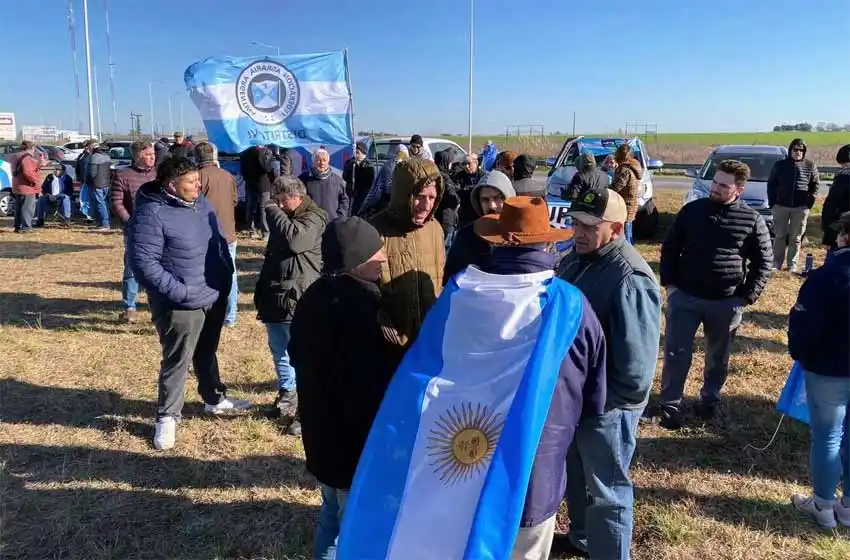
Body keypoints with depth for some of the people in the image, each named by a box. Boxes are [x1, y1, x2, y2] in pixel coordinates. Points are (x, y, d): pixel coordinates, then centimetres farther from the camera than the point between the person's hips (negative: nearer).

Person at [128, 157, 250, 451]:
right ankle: (167, 416, 21)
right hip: (180, 305, -7)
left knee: (207, 353, 23)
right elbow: (144, 263, -23)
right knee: (177, 361, 4)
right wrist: (179, 291, -24)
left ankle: (215, 399, 41)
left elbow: (219, 241, 15)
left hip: (214, 297, 8)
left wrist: (227, 278, 9)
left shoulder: (200, 202, 4)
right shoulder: (152, 214, -21)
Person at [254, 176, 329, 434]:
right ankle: (287, 395, 33)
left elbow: (296, 240, -31)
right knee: (279, 350, 18)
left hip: (298, 298, -9)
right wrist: (263, 289, 21)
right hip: (276, 296, 9)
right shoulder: (283, 216, 16)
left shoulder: (313, 217, -10)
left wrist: (275, 212, -17)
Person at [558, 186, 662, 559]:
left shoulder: (630, 279, -26)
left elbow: (636, 362, -27)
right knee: (575, 476, 26)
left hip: (606, 407, -9)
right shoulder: (577, 259, 2)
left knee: (605, 492, 8)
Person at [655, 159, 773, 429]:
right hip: (684, 296, 0)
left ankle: (709, 400, 37)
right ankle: (670, 405, 14)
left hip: (726, 302, 0)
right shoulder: (692, 210, -1)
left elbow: (764, 262, 2)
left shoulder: (753, 221, -4)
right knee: (676, 353, 1)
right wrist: (669, 283, -1)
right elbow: (670, 247, 6)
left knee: (718, 357, 16)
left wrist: (747, 296, -5)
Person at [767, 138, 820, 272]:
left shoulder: (810, 166, 3)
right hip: (781, 206, 0)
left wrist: (810, 200, 1)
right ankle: (776, 264, 8)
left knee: (796, 238, 4)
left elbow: (816, 184, 11)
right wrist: (772, 202, 0)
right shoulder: (780, 165, 2)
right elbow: (771, 184, 7)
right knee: (780, 236, 2)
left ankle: (792, 265, 11)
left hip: (801, 208, 0)